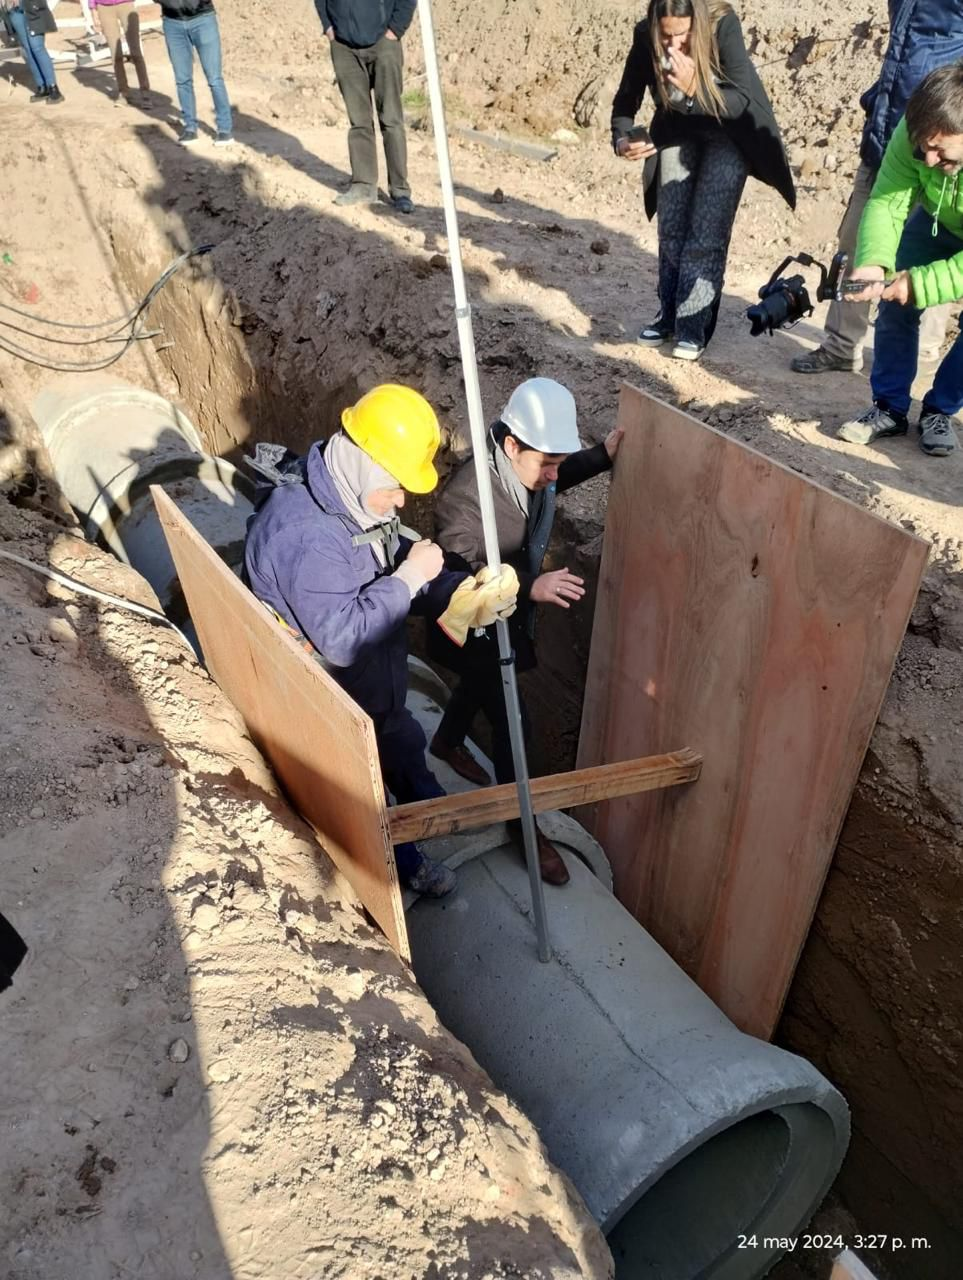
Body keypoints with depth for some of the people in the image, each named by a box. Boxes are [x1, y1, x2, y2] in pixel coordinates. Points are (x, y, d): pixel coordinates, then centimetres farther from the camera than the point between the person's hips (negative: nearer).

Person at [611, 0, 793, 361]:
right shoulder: (646, 36, -22)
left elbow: (742, 101, -30)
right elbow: (626, 99, -14)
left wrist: (694, 89, -45)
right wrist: (621, 139, -34)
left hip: (728, 133, -3)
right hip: (679, 131, 4)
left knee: (706, 233, -10)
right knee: (671, 229, 5)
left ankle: (693, 327, -5)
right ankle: (669, 315, 18)